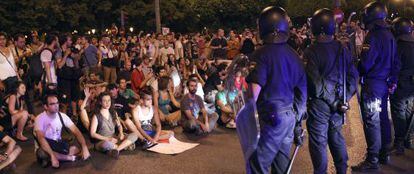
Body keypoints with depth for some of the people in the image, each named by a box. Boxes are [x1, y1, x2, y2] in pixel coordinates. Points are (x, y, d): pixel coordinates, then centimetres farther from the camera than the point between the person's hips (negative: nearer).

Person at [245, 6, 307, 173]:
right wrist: (298, 113, 19)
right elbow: (302, 87, 11)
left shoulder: (261, 54, -13)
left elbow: (255, 90, -18)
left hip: (272, 117, -7)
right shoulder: (293, 54, 8)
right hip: (290, 116, 7)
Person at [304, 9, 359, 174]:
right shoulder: (343, 49, 1)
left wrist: (335, 103, -10)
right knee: (336, 137, 20)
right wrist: (343, 99, 2)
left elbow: (317, 83, -19)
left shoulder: (311, 51, -16)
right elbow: (353, 75, 3)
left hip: (319, 104, -6)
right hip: (338, 104, 6)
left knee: (318, 142, 6)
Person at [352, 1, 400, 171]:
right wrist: (393, 80, 16)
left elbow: (365, 63, -22)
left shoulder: (373, 35, -18)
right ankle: (384, 154, 28)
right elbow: (394, 61, 13)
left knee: (372, 122, -3)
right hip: (385, 84, 9)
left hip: (372, 84, -9)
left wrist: (357, 71, -2)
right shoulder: (389, 34, 10)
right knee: (383, 119, 16)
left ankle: (372, 160, 3)